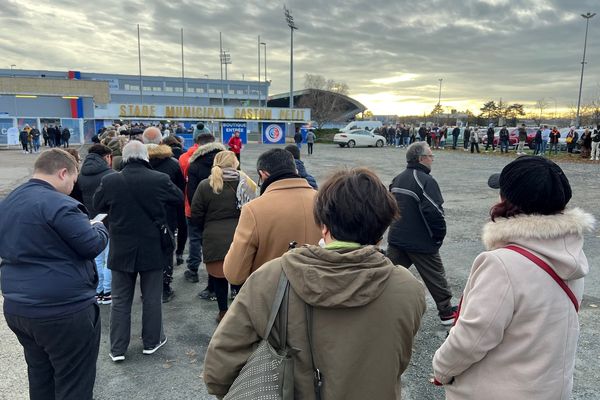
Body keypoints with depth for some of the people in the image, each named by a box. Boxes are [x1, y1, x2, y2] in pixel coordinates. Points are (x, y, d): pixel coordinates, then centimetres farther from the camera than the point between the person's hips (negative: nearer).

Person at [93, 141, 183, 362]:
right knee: (152, 299, 14)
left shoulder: (110, 181, -12)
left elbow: (97, 206, 6)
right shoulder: (160, 179, -15)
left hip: (121, 251, 1)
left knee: (120, 300, 13)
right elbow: (179, 199, 2)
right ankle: (151, 342, 28)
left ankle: (117, 349, 21)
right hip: (153, 250, -1)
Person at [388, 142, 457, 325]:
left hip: (396, 239, 7)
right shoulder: (426, 181, -18)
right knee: (436, 277, 11)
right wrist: (439, 237, -10)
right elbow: (434, 213, -25)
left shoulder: (398, 179, 8)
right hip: (421, 243, -6)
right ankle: (446, 312, 25)